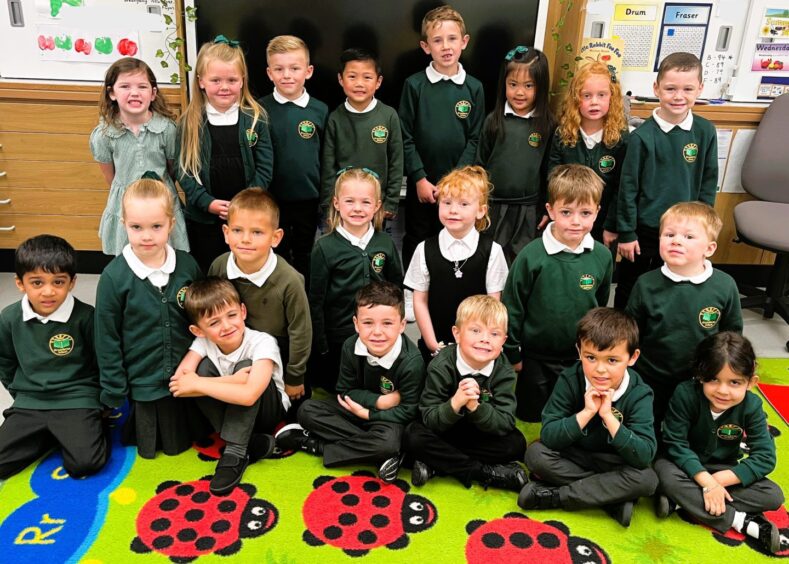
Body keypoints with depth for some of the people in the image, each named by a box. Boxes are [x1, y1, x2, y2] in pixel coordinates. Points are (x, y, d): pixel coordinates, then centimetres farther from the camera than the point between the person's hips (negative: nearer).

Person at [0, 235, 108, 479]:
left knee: (85, 463, -21)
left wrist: (91, 393, 4)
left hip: (76, 401, -4)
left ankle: (87, 426, 10)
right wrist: (21, 393, 15)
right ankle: (51, 435, 14)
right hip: (29, 403, 4)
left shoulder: (85, 316, -15)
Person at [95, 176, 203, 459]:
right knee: (148, 448, 17)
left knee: (180, 444, 19)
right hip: (143, 381, -2)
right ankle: (128, 423, 43)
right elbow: (107, 338, -8)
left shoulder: (187, 265, -9)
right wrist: (114, 391, -6)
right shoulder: (114, 276, -16)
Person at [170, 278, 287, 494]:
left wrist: (197, 384, -33)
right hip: (232, 410, 4)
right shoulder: (204, 342, -14)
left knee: (245, 367, -31)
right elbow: (179, 380, -28)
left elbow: (248, 395, -42)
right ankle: (249, 443, -19)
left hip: (268, 410, -4)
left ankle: (235, 453, -24)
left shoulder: (262, 343, -28)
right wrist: (230, 382, -37)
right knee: (204, 368, -22)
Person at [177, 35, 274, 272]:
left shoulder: (255, 118, -3)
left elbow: (264, 167, -3)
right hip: (203, 217, 0)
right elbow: (184, 169, -2)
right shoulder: (190, 122, -2)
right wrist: (207, 202, -13)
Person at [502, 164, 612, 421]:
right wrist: (512, 354, -5)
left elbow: (601, 305, 7)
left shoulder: (602, 256, -9)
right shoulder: (532, 255, -19)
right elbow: (511, 307, -10)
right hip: (535, 359, -3)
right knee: (531, 417, 17)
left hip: (582, 360, 3)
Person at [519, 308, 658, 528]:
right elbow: (547, 436, -21)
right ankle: (613, 497, -22)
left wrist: (608, 415, -34)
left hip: (614, 465, 0)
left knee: (647, 478, -30)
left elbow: (644, 457, -26)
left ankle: (553, 496, -24)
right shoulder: (569, 380, -16)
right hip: (573, 458, 1)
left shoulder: (639, 394, -18)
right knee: (535, 453, -25)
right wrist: (586, 413, -33)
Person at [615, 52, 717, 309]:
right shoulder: (642, 136, -14)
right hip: (644, 229, -3)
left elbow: (709, 181, 4)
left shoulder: (705, 132, -5)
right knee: (629, 288, 13)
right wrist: (626, 233, -8)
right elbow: (628, 187, -10)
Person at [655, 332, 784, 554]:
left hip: (724, 470, 3)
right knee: (664, 472, -35)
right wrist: (707, 482, -32)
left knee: (774, 496, -19)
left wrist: (719, 479, -28)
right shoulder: (685, 394, -26)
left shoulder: (752, 406, -18)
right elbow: (675, 444, -23)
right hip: (687, 467, -2)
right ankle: (741, 521, -27)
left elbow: (765, 457, -19)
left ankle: (683, 501, -25)